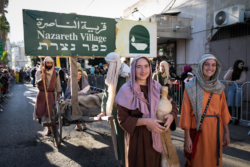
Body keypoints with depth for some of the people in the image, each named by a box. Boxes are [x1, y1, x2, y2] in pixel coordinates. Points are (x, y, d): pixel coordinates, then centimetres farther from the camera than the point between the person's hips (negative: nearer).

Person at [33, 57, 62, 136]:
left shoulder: (55, 73, 2)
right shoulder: (39, 72, -2)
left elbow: (58, 85, 6)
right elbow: (37, 82, -18)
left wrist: (58, 96, 5)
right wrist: (41, 79, -40)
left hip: (51, 94, 0)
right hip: (41, 94, 0)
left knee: (50, 111, 0)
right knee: (39, 110, 5)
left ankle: (49, 128, 12)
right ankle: (39, 118, 38)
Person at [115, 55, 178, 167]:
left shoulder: (156, 86, -1)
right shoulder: (126, 89, -13)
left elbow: (172, 104, 7)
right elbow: (122, 118, -12)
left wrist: (171, 116, -16)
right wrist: (145, 121, -24)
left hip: (156, 137, 4)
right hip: (136, 138, -3)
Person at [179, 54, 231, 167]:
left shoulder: (219, 87, 6)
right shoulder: (191, 87, -8)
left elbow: (223, 110, 8)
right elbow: (186, 112, -11)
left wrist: (226, 132, 7)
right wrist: (187, 137, -13)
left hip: (215, 130, 4)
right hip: (198, 130, -4)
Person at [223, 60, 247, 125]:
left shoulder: (243, 71, 5)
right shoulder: (231, 70, 10)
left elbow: (242, 80, -8)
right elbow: (225, 78, 2)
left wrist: (233, 82, -9)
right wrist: (229, 72, -12)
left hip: (239, 88, -2)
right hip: (231, 88, 2)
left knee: (237, 104, -1)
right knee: (229, 104, 0)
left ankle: (237, 119, 8)